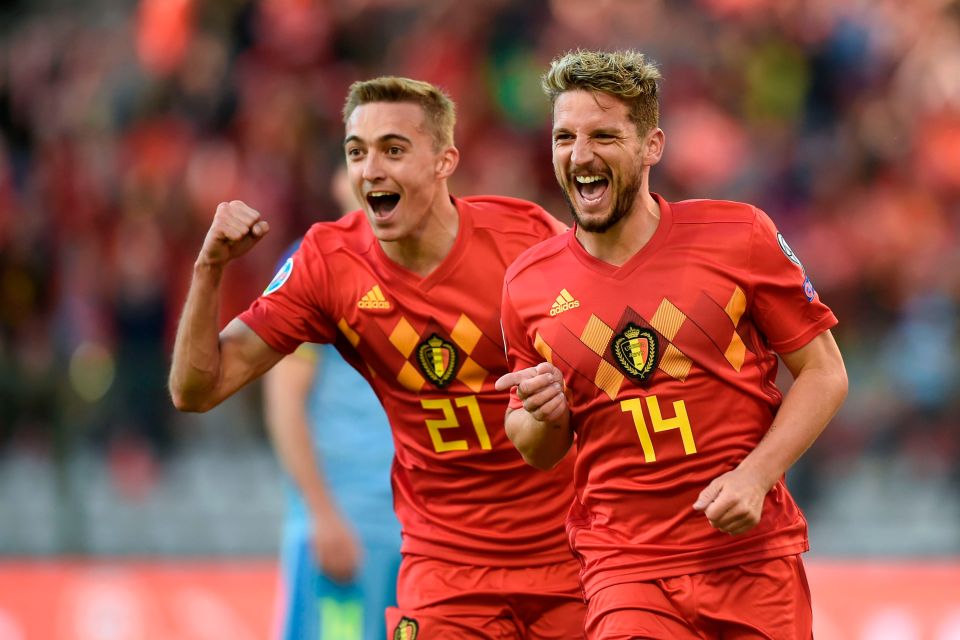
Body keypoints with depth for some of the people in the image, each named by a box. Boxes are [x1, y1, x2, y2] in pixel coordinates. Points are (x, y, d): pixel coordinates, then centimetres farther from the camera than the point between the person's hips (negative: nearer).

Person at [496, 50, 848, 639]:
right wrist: (545, 416, -8)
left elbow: (824, 373, 1)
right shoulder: (530, 285, 3)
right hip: (625, 567, 0)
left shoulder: (739, 236, -3)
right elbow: (538, 452, 15)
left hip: (756, 557, 0)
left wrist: (755, 475, -11)